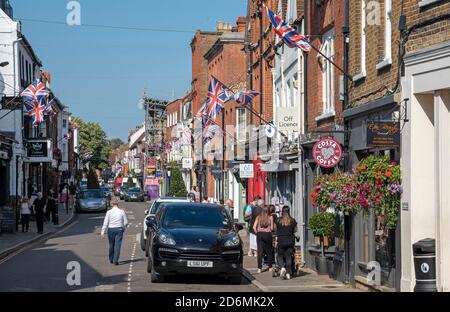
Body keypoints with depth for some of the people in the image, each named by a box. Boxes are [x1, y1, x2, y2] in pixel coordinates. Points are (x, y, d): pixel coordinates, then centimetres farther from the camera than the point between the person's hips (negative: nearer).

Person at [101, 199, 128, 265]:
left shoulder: (109, 212, -3)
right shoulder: (122, 212, -1)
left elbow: (105, 223, -5)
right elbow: (126, 222, 3)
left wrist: (103, 232, -4)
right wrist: (123, 229, 19)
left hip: (111, 230, 1)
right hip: (119, 229, -1)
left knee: (111, 245, 14)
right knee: (117, 245, -3)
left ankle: (111, 259, 26)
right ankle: (116, 260, -12)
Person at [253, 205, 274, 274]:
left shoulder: (258, 217, 3)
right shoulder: (270, 217, -2)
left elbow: (254, 227, -2)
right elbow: (272, 228, -4)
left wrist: (257, 233, 11)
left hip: (260, 234, 1)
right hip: (268, 234, -1)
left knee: (260, 251, 1)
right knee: (269, 251, 12)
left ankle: (259, 268, -4)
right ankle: (270, 267, 17)